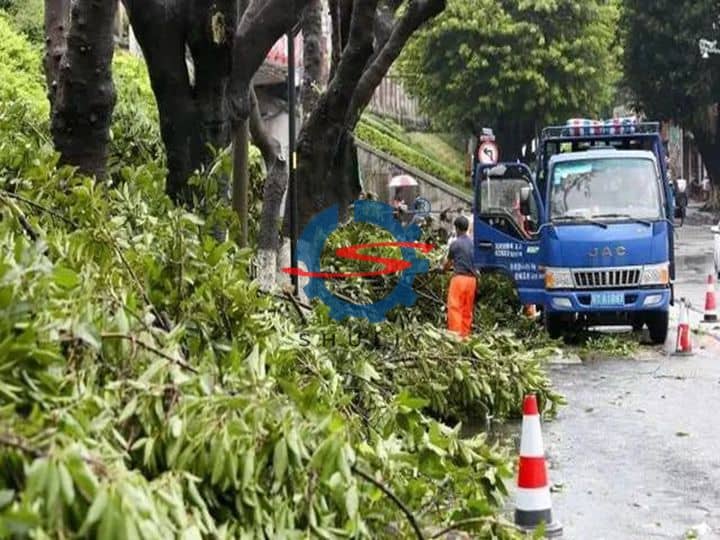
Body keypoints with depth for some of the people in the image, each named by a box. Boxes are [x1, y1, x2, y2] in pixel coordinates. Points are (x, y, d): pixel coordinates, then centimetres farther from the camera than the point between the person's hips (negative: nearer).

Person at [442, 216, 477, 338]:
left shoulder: (455, 244, -5)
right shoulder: (473, 243, 9)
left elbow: (449, 262, 7)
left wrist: (443, 269, 28)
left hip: (459, 277, -6)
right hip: (471, 278, 6)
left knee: (454, 307, -5)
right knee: (467, 309, 10)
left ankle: (455, 333, -12)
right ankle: (465, 333, 13)